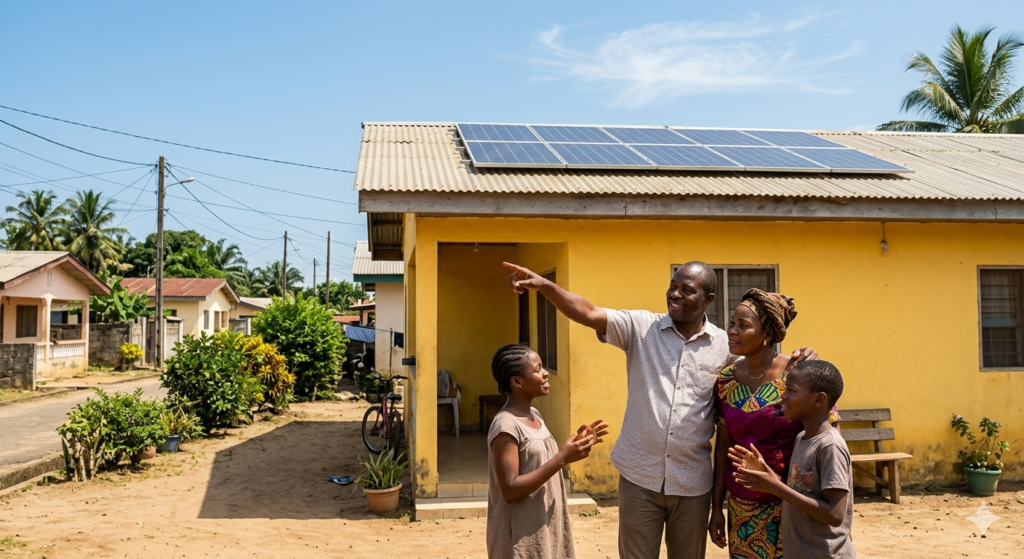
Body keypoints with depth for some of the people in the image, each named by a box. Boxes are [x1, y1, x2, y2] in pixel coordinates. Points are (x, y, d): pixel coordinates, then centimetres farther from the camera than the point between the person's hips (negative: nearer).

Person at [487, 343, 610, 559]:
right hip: (522, 538, -9)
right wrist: (563, 458, -27)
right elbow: (510, 490, -25)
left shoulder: (534, 415, 7)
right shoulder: (506, 426, -21)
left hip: (545, 529, 9)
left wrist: (575, 443, 3)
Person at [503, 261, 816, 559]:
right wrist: (545, 285, -28)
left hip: (693, 480, 1)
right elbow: (589, 315, -14)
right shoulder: (641, 326, -4)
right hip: (640, 474, -1)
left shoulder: (725, 345, 0)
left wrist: (795, 361, -9)